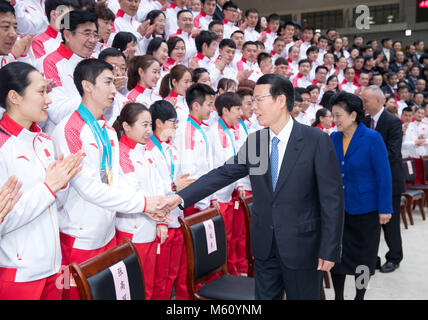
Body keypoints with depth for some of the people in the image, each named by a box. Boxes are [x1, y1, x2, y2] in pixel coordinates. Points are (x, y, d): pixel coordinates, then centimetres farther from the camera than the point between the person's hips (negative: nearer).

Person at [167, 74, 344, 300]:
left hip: (302, 246, -4)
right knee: (265, 296, 17)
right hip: (264, 246, 4)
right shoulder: (254, 141, 2)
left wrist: (329, 250, -13)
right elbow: (222, 174, 1)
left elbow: (332, 198, -12)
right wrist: (181, 197, -9)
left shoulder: (316, 141, -13)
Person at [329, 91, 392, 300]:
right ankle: (338, 296, 23)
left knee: (363, 257, 11)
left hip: (365, 208, -4)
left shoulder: (372, 138, -13)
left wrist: (385, 209, -12)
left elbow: (384, 175, -12)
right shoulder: (334, 138, 2)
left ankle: (359, 296, 28)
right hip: (338, 207, 4)